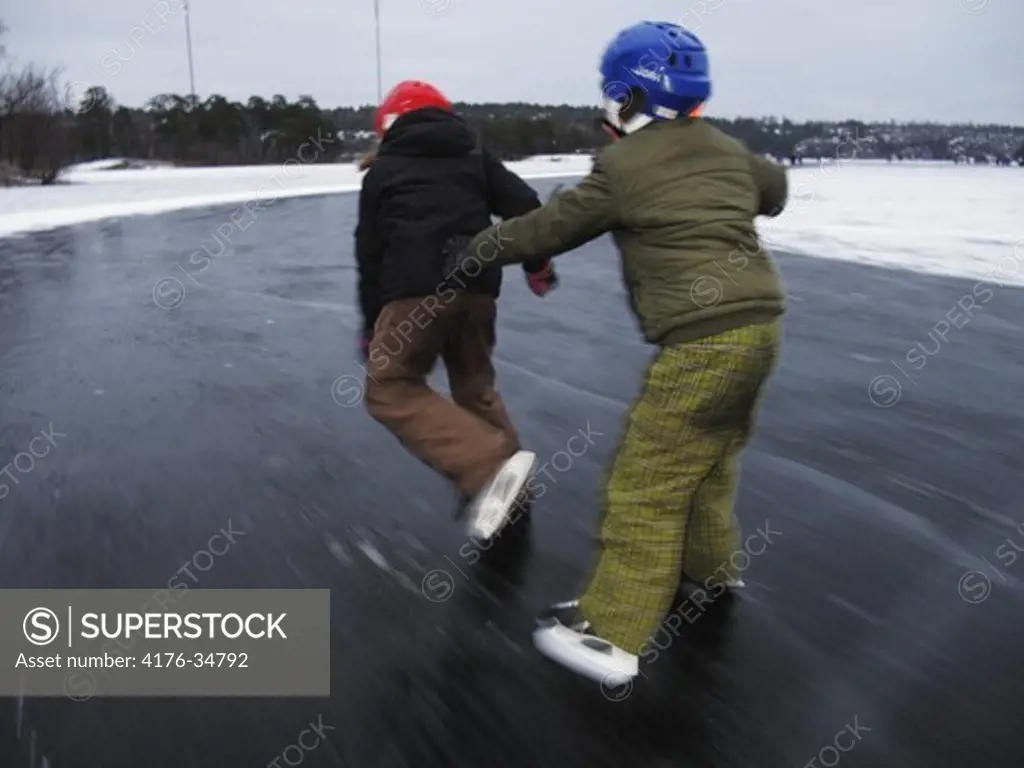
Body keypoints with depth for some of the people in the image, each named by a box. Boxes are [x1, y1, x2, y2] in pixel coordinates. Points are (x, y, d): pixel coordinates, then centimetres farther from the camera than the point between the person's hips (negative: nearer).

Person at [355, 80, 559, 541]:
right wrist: (537, 264, 24)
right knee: (475, 385, 21)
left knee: (390, 389, 0)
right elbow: (524, 204, 11)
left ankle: (491, 468, -15)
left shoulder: (381, 170, 16)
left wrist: (371, 327, 21)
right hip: (478, 286, 5)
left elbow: (370, 254, 14)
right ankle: (506, 488, 23)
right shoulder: (473, 155, 22)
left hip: (417, 290, -5)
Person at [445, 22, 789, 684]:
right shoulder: (728, 150, 15)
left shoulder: (623, 166, -6)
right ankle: (712, 565, 45)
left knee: (647, 483, -4)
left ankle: (611, 635, 0)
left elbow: (550, 226, 2)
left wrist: (478, 250, 16)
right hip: (759, 323, 9)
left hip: (704, 340, -8)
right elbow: (776, 191, 34)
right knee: (710, 455, 26)